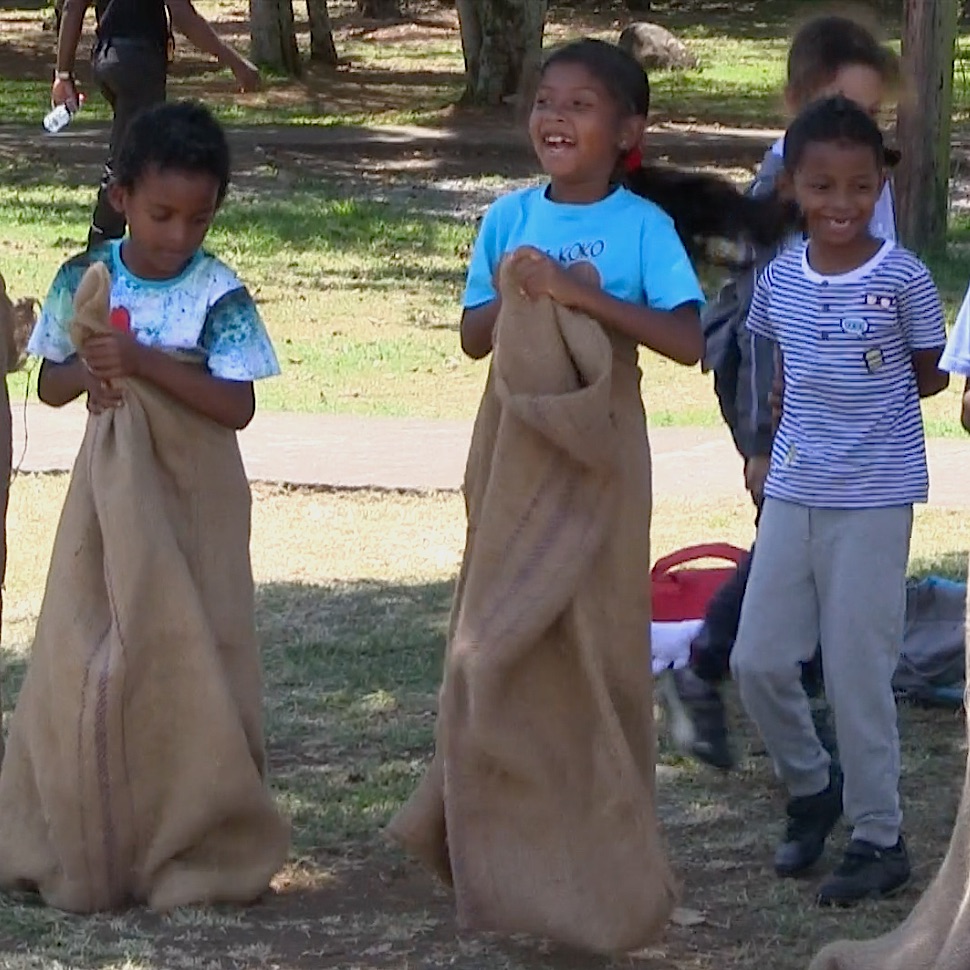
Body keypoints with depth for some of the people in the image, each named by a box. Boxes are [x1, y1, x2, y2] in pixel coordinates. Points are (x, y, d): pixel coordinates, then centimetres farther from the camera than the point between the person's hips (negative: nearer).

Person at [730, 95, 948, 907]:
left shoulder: (903, 278, -9)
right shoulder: (780, 278, 3)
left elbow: (931, 375, 0)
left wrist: (867, 405, -4)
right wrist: (802, 421, 4)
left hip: (874, 497, -5)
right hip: (792, 493, 5)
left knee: (857, 671, -2)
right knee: (757, 660, 4)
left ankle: (880, 838, 11)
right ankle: (812, 786, 29)